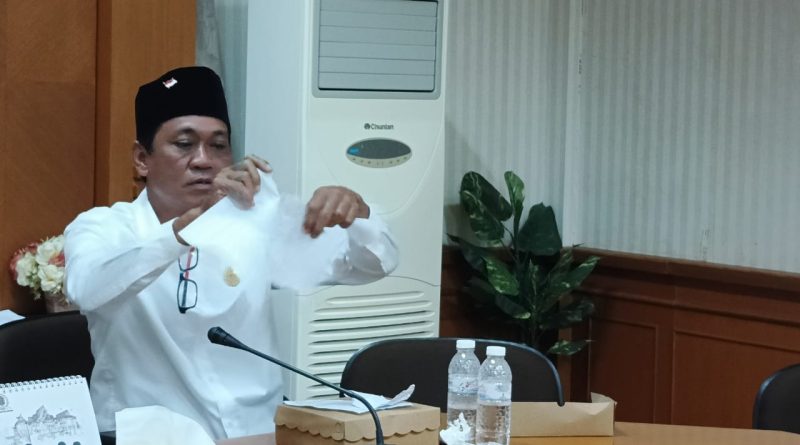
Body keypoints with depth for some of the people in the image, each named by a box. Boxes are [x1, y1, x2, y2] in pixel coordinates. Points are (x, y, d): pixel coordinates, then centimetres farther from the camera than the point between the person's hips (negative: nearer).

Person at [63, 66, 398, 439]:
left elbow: (374, 263, 7)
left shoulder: (255, 227, 10)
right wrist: (187, 223, -32)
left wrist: (356, 212, -15)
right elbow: (87, 290, -22)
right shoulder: (101, 228, 1)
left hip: (255, 434, 1)